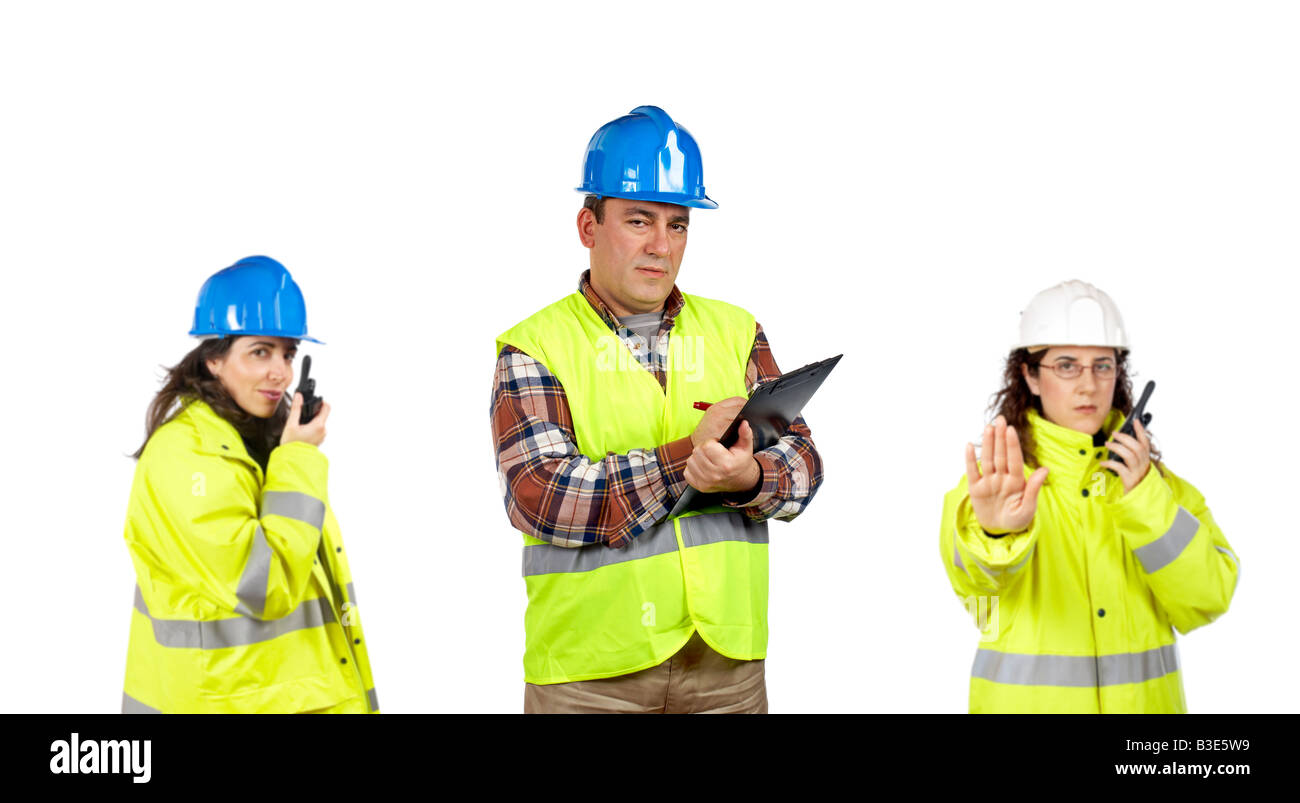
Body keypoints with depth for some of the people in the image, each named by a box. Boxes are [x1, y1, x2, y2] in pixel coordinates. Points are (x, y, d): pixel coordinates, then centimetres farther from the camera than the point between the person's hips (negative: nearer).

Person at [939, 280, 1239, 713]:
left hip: (1142, 699, 3)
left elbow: (1206, 601, -8)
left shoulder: (1152, 478, 1)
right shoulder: (998, 481, -10)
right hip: (1026, 699, -2)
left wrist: (1146, 500, -19)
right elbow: (973, 569, -32)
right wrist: (998, 531, -54)